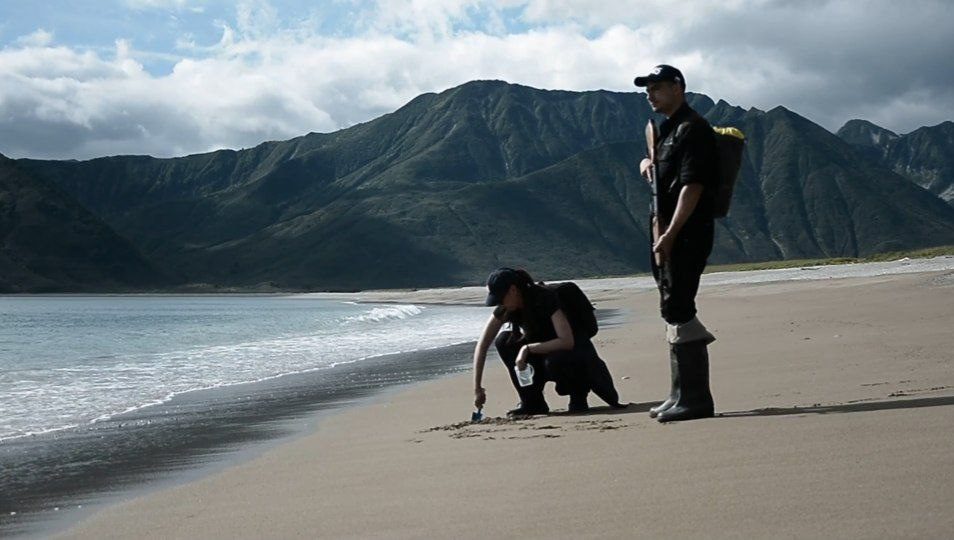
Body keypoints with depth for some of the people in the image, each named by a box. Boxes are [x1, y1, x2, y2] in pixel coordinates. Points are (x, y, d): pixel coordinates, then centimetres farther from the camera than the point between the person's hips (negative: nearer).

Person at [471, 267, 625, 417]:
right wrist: (477, 388, -15)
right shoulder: (505, 309, -9)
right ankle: (532, 403, -8)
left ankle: (578, 395, -7)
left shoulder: (546, 299, -28)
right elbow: (482, 345, -9)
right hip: (545, 350, 7)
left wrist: (528, 349, -38)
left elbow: (567, 342, -36)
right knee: (504, 341, -14)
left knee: (554, 362, -40)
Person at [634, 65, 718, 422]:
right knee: (674, 312, 13)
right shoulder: (668, 129, 20)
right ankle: (681, 395, 20)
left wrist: (670, 234, -25)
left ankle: (695, 399, -11)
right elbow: (658, 166, 37)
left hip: (687, 233, -10)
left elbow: (693, 186, -20)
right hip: (668, 234, 10)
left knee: (678, 310, -13)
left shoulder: (692, 129, -11)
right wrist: (647, 164, 11)